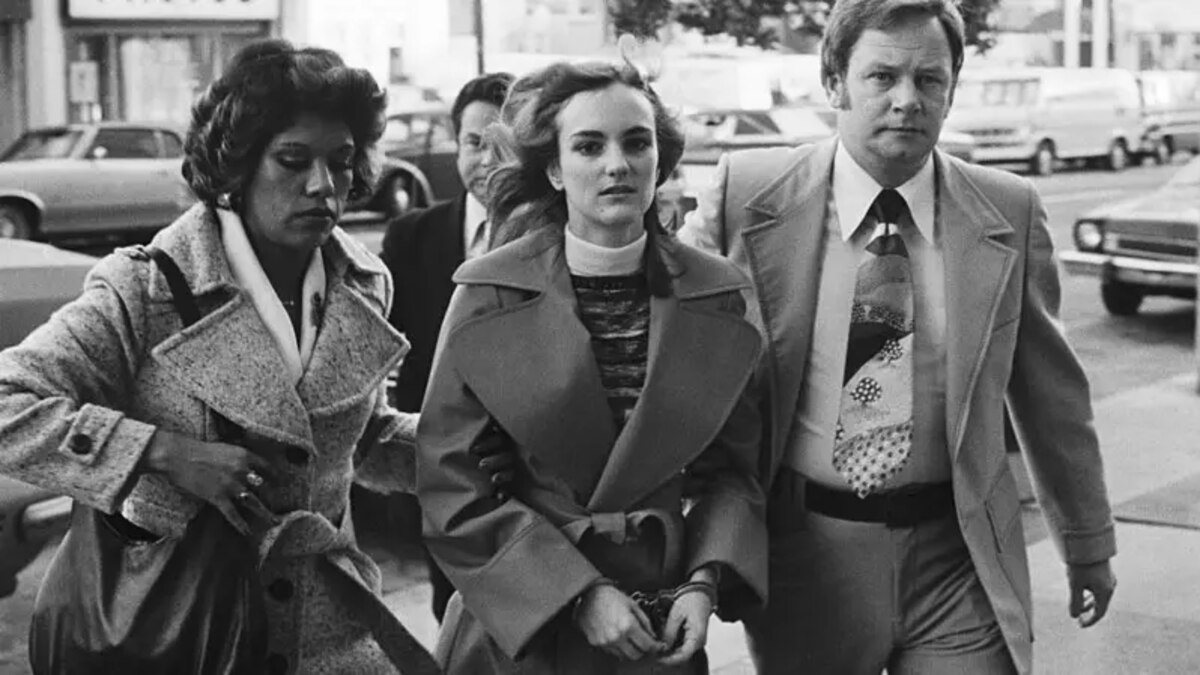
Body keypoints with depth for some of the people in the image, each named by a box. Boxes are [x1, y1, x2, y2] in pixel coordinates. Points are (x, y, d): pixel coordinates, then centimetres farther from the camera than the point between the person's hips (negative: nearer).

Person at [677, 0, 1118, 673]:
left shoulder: (1011, 212, -1)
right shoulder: (748, 193, -5)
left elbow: (1052, 393, 8)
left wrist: (1089, 543, 16)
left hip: (961, 561, 1)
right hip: (803, 551, 0)